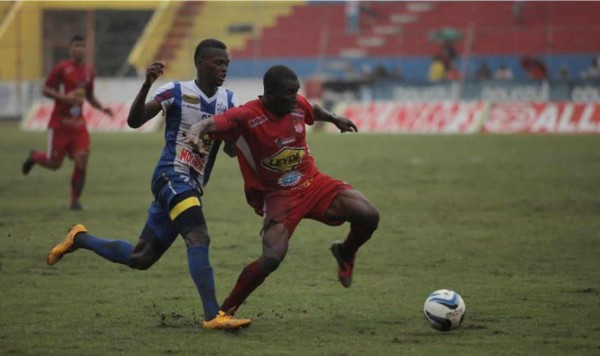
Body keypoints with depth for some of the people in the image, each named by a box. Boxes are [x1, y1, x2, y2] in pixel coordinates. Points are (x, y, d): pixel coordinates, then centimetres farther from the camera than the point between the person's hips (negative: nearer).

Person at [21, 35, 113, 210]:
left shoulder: (88, 71, 9)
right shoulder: (61, 68, -9)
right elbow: (46, 90, -9)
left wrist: (101, 108, 5)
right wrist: (64, 97, -24)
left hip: (78, 123, 4)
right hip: (60, 122, -4)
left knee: (82, 160, -10)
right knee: (54, 163, 2)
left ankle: (75, 201, 2)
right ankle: (34, 156, 37)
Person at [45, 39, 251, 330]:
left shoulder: (228, 101, 9)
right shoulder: (177, 92, -5)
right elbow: (134, 121, -13)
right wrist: (147, 85, -27)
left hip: (193, 186, 7)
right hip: (172, 176, -7)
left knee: (140, 258, 11)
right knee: (198, 238, -28)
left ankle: (80, 238, 33)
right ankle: (212, 316, -33)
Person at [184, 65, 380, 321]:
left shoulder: (297, 105, -2)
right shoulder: (247, 116, -20)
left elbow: (313, 110, 23)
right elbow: (211, 124, -32)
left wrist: (335, 119, 43)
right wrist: (196, 132, -56)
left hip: (313, 183, 5)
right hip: (278, 195, -5)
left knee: (369, 216, -12)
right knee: (272, 258, -24)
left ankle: (345, 253, 22)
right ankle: (224, 312, -5)